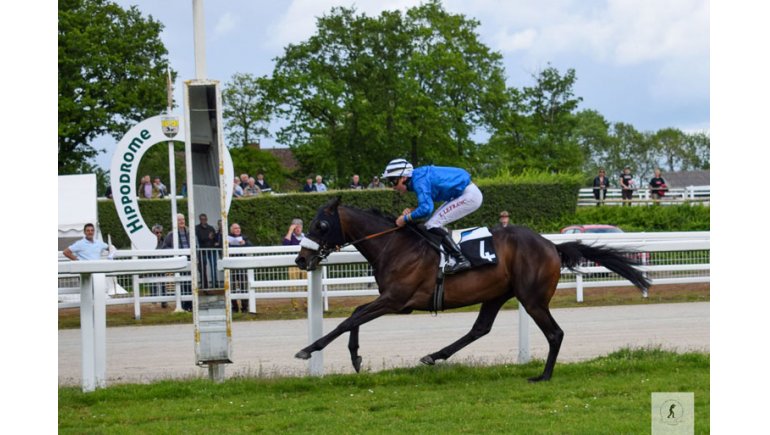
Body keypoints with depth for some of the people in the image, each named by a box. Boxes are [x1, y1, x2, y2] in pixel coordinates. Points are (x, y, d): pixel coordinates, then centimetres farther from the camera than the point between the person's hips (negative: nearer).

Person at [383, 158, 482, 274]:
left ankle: (460, 260, -15)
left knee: (432, 225, -13)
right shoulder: (419, 177, 9)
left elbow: (426, 209, -29)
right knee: (432, 224, 13)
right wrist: (411, 211, 1)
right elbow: (426, 205, 19)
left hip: (470, 196, -10)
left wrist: (406, 218, -15)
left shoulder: (419, 181, -21)